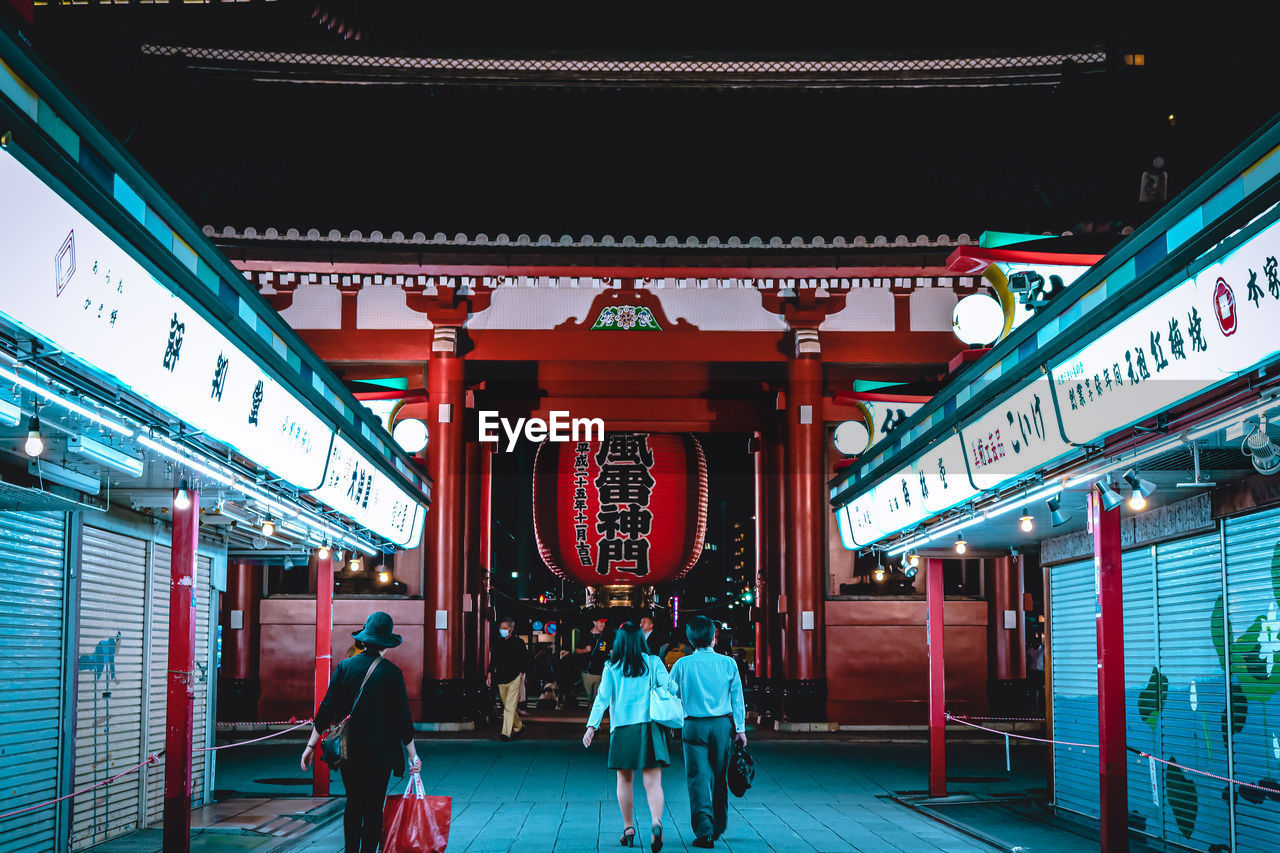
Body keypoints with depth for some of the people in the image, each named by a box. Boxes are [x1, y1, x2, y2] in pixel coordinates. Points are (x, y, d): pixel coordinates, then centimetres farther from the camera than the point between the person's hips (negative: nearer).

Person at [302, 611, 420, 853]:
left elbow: (327, 708, -2)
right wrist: (413, 754, 1)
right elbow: (402, 716, -6)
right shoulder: (392, 672, -8)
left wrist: (311, 745, 4)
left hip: (349, 750, 3)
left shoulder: (344, 666, -2)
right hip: (380, 751, -2)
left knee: (353, 805, 15)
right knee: (374, 809, 5)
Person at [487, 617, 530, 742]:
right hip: (501, 679, 5)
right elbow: (493, 660, 15)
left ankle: (506, 733, -14)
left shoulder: (518, 642, 0)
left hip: (514, 678, -5)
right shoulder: (498, 643, 10)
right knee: (507, 706, 12)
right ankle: (518, 727, 30)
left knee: (510, 707, -10)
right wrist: (490, 674, 7)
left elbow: (525, 660, 2)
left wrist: (521, 675, -4)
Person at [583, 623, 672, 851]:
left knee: (625, 780, 14)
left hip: (622, 729, 0)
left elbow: (602, 697, -2)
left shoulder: (612, 667, 4)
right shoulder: (653, 663, 4)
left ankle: (628, 829, 18)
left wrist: (592, 725, -3)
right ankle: (656, 822, -27)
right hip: (650, 727, 0)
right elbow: (668, 685, -6)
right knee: (653, 781, -5)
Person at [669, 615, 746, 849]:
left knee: (699, 778, -2)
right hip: (722, 724, 2)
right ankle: (717, 827, 25)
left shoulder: (682, 665, -3)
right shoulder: (728, 663, -1)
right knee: (720, 777, 14)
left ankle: (704, 831, -12)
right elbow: (737, 698, 3)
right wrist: (740, 729, 9)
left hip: (694, 726, -2)